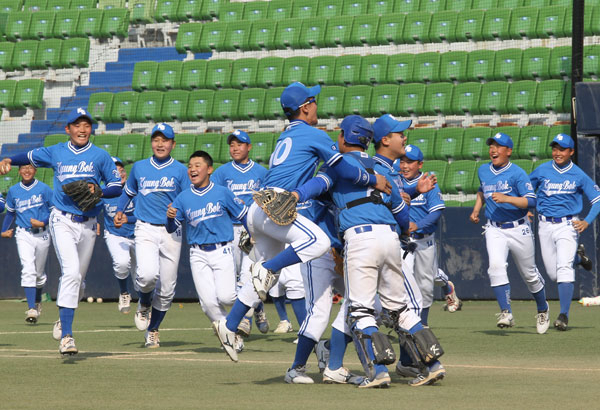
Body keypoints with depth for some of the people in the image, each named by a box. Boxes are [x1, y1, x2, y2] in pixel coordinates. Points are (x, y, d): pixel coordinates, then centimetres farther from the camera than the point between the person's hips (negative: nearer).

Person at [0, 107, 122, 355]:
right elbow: (30, 157, 18)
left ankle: (64, 317, 41)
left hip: (87, 225, 2)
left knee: (78, 279, 11)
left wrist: (99, 192, -14)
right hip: (62, 221, -2)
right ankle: (66, 336, -24)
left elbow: (117, 186, 6)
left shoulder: (100, 156, 3)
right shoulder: (55, 153, 5)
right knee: (71, 271, -21)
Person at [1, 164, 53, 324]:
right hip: (23, 235, 0)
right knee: (28, 270, -16)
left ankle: (37, 302, 38)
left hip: (42, 235, 0)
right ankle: (31, 309, -22)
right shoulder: (13, 191, 6)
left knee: (39, 273, 11)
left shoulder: (44, 189, -2)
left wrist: (43, 222, -14)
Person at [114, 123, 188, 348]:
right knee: (148, 274, -25)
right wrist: (119, 212, 11)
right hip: (145, 230, 0)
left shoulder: (181, 171, 3)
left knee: (166, 289, 2)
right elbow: (128, 192, 26)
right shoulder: (139, 167, 10)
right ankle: (144, 304, 9)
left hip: (171, 232, 0)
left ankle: (153, 331, 23)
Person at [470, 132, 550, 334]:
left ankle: (542, 309, 35)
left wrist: (506, 198, -31)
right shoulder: (483, 171, 8)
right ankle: (506, 314, -26)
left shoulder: (517, 173, -11)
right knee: (496, 266, -22)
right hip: (494, 230, 3)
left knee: (529, 273, 9)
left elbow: (531, 201, -20)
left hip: (519, 230, -3)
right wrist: (476, 209, 16)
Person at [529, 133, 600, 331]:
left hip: (567, 225, -3)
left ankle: (564, 315, -20)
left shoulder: (579, 175, -3)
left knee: (564, 268, -18)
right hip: (545, 226, 3)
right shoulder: (541, 171, 2)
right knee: (552, 273, 8)